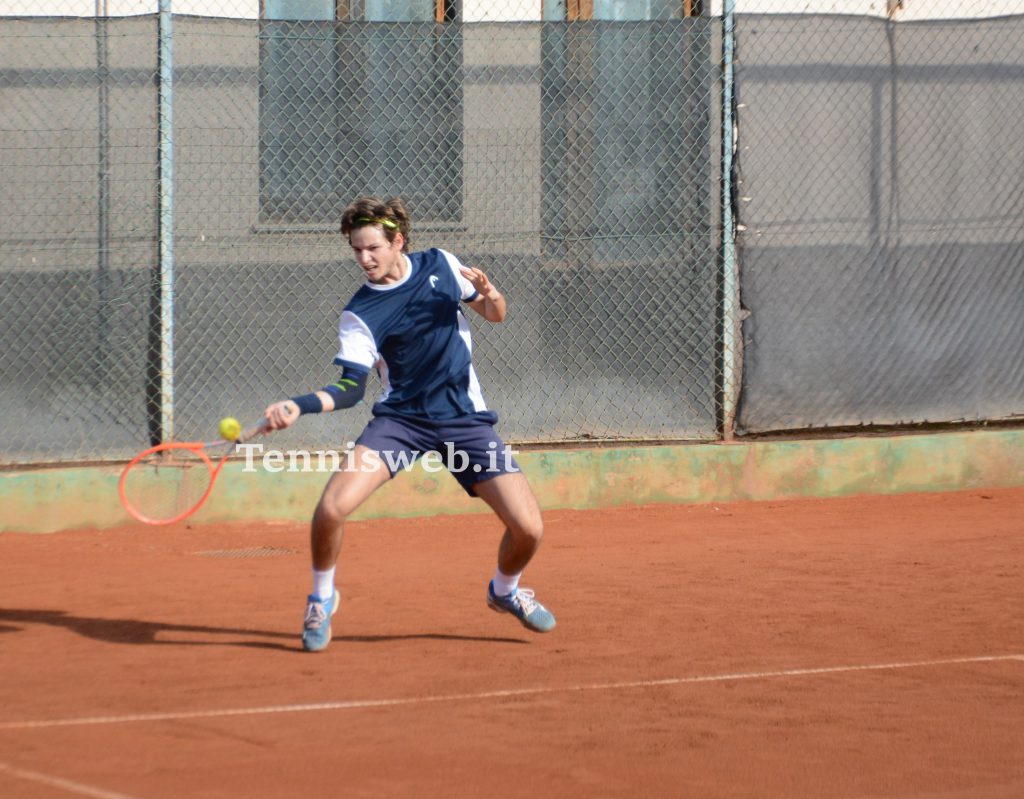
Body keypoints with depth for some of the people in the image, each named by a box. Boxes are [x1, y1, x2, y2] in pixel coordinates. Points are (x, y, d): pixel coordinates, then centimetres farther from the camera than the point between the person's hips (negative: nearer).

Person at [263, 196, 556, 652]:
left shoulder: (441, 266, 0)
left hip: (464, 419, 2)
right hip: (401, 418, -2)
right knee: (332, 508, -24)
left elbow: (495, 316, 12)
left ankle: (505, 590, 27)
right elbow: (351, 388, -14)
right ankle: (322, 598, 6)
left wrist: (489, 296, -13)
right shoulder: (359, 317, -9)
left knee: (528, 529, -9)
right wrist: (299, 406, -31)